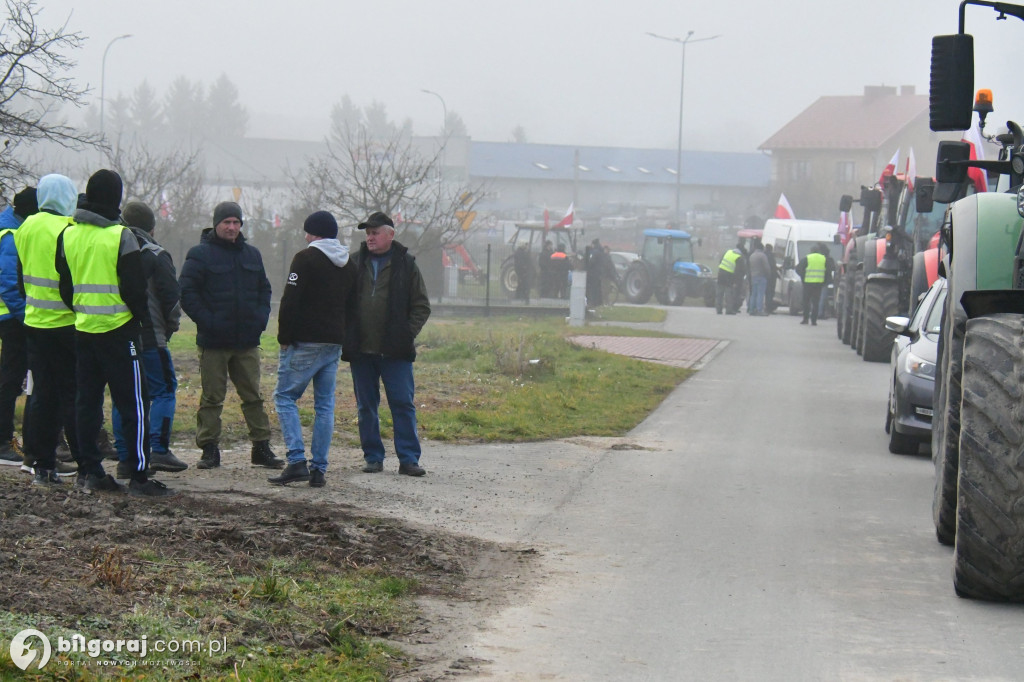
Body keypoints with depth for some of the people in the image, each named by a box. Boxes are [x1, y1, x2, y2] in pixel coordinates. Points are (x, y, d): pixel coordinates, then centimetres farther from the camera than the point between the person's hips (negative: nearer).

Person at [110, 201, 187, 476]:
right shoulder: (155, 255, -7)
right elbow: (172, 296, -8)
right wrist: (170, 326, 8)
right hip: (149, 337, -5)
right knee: (163, 391, 2)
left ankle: (124, 457, 7)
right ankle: (159, 451, -10)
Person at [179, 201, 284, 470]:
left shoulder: (251, 254, 13)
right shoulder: (200, 254, -4)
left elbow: (264, 289, 21)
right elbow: (187, 291, -8)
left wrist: (261, 317, 4)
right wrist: (205, 320, -17)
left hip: (247, 341, 4)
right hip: (214, 342, -4)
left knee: (253, 395, 8)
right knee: (212, 397, 2)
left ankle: (262, 447, 13)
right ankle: (209, 450, 7)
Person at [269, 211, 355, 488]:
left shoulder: (306, 258, -9)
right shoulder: (349, 265, 15)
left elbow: (290, 302, -14)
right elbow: (351, 304, 19)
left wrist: (284, 338, -6)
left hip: (305, 342, -6)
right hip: (334, 344, 7)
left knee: (285, 397, 1)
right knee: (324, 404, 9)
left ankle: (297, 461, -12)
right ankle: (319, 468, 6)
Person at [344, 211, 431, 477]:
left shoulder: (405, 265, 3)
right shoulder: (355, 263, 9)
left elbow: (421, 306, 6)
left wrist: (407, 333, -6)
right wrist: (347, 334, 2)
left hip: (395, 352, -3)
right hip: (361, 350, 3)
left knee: (403, 404, -4)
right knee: (366, 407, 7)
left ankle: (408, 459, -1)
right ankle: (373, 457, 14)